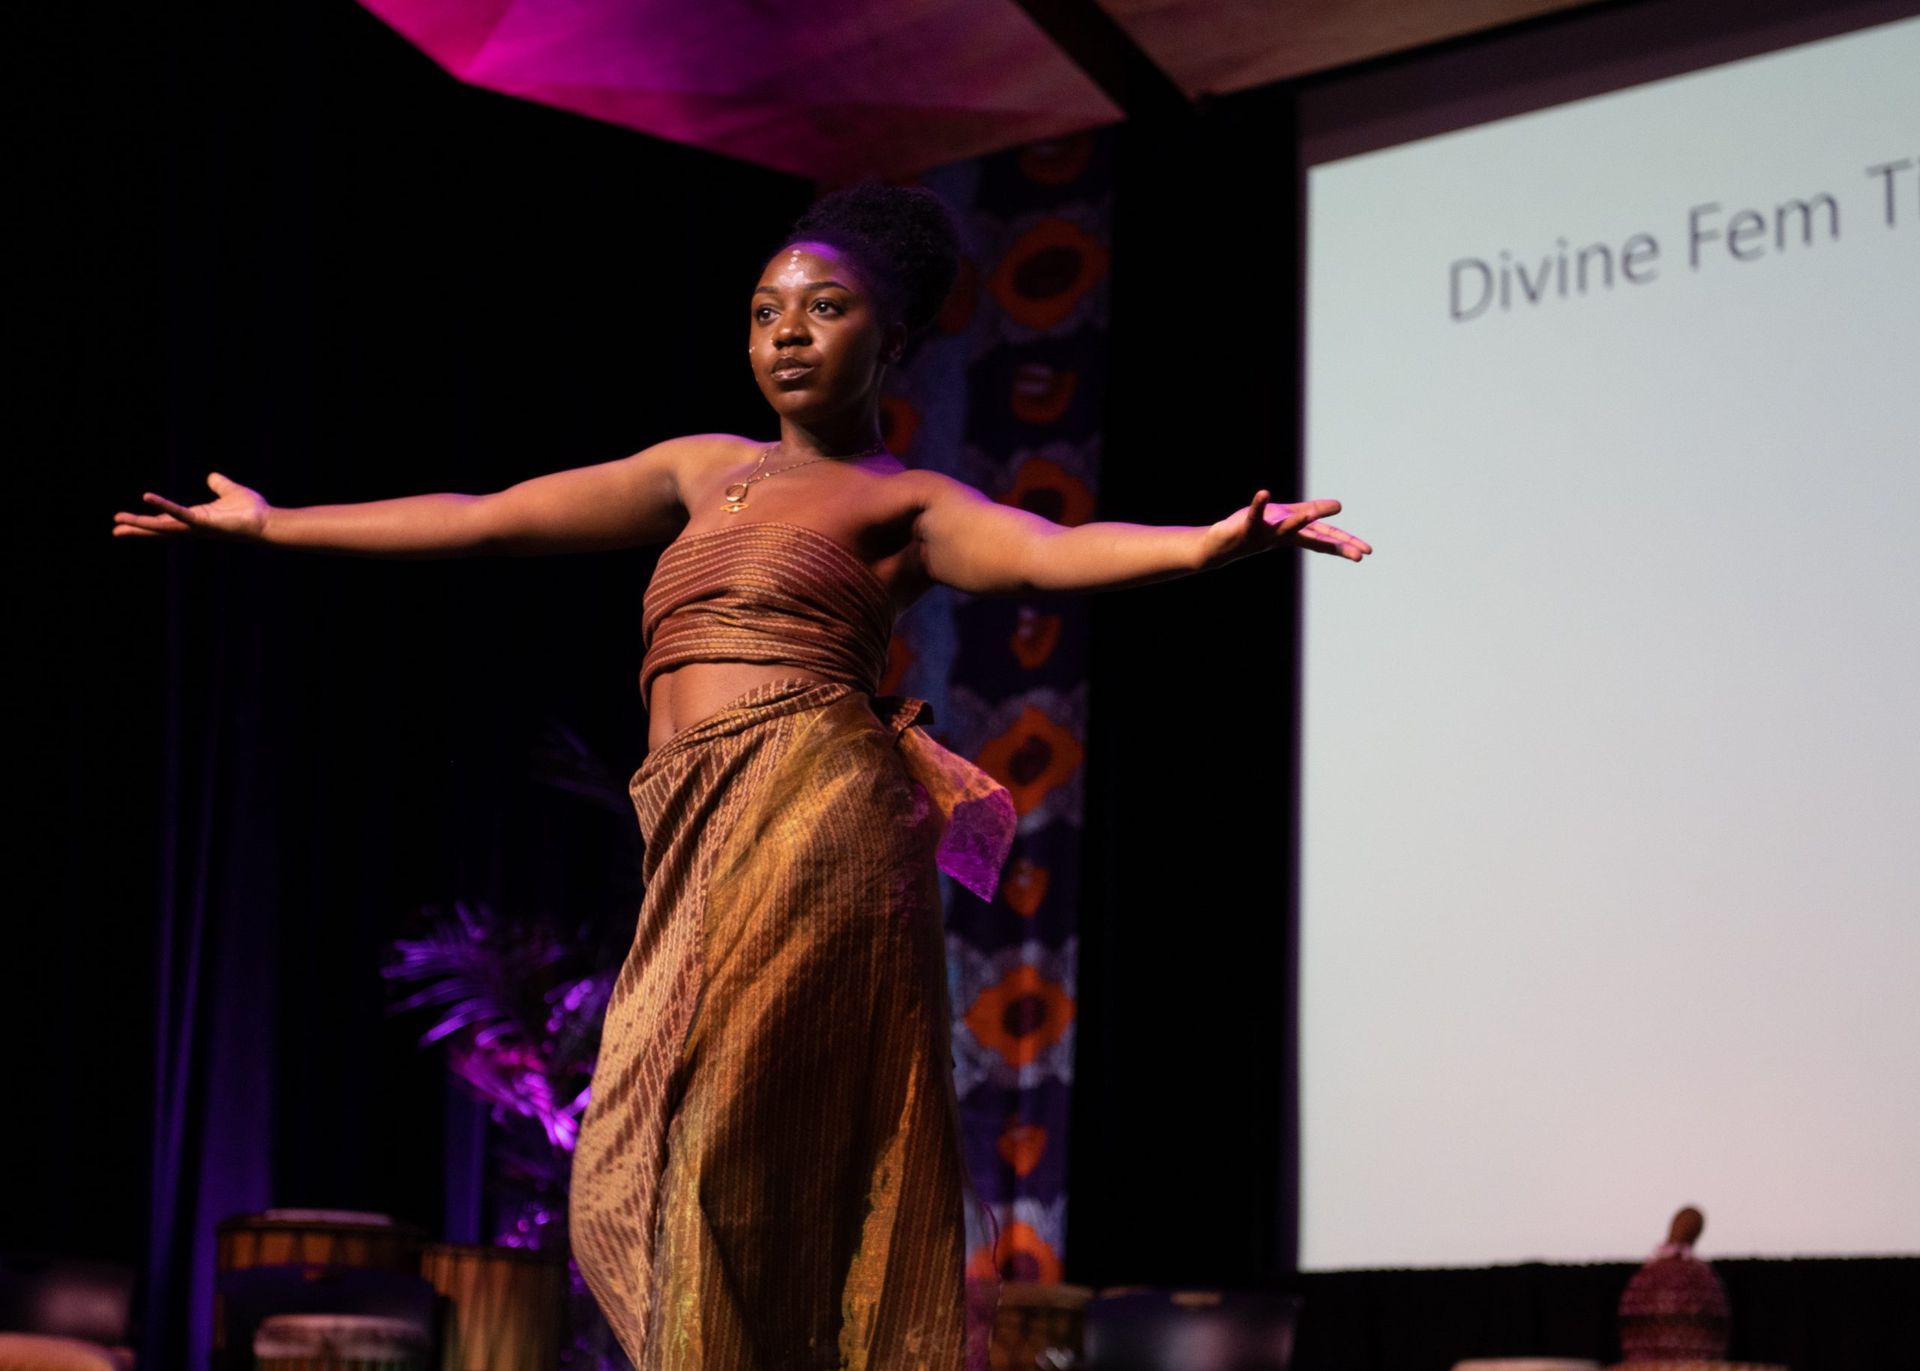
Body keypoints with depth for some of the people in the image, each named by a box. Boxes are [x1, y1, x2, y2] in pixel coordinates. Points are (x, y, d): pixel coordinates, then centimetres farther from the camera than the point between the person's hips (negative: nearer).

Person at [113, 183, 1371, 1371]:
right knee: (637, 1188, 2)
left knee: (721, 1159, -12)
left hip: (811, 821, -6)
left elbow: (1052, 550, -14)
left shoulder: (906, 502, 6)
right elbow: (482, 521, 27)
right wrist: (267, 524, 30)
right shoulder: (709, 468, 23)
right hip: (700, 851, 6)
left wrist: (1213, 543, -34)